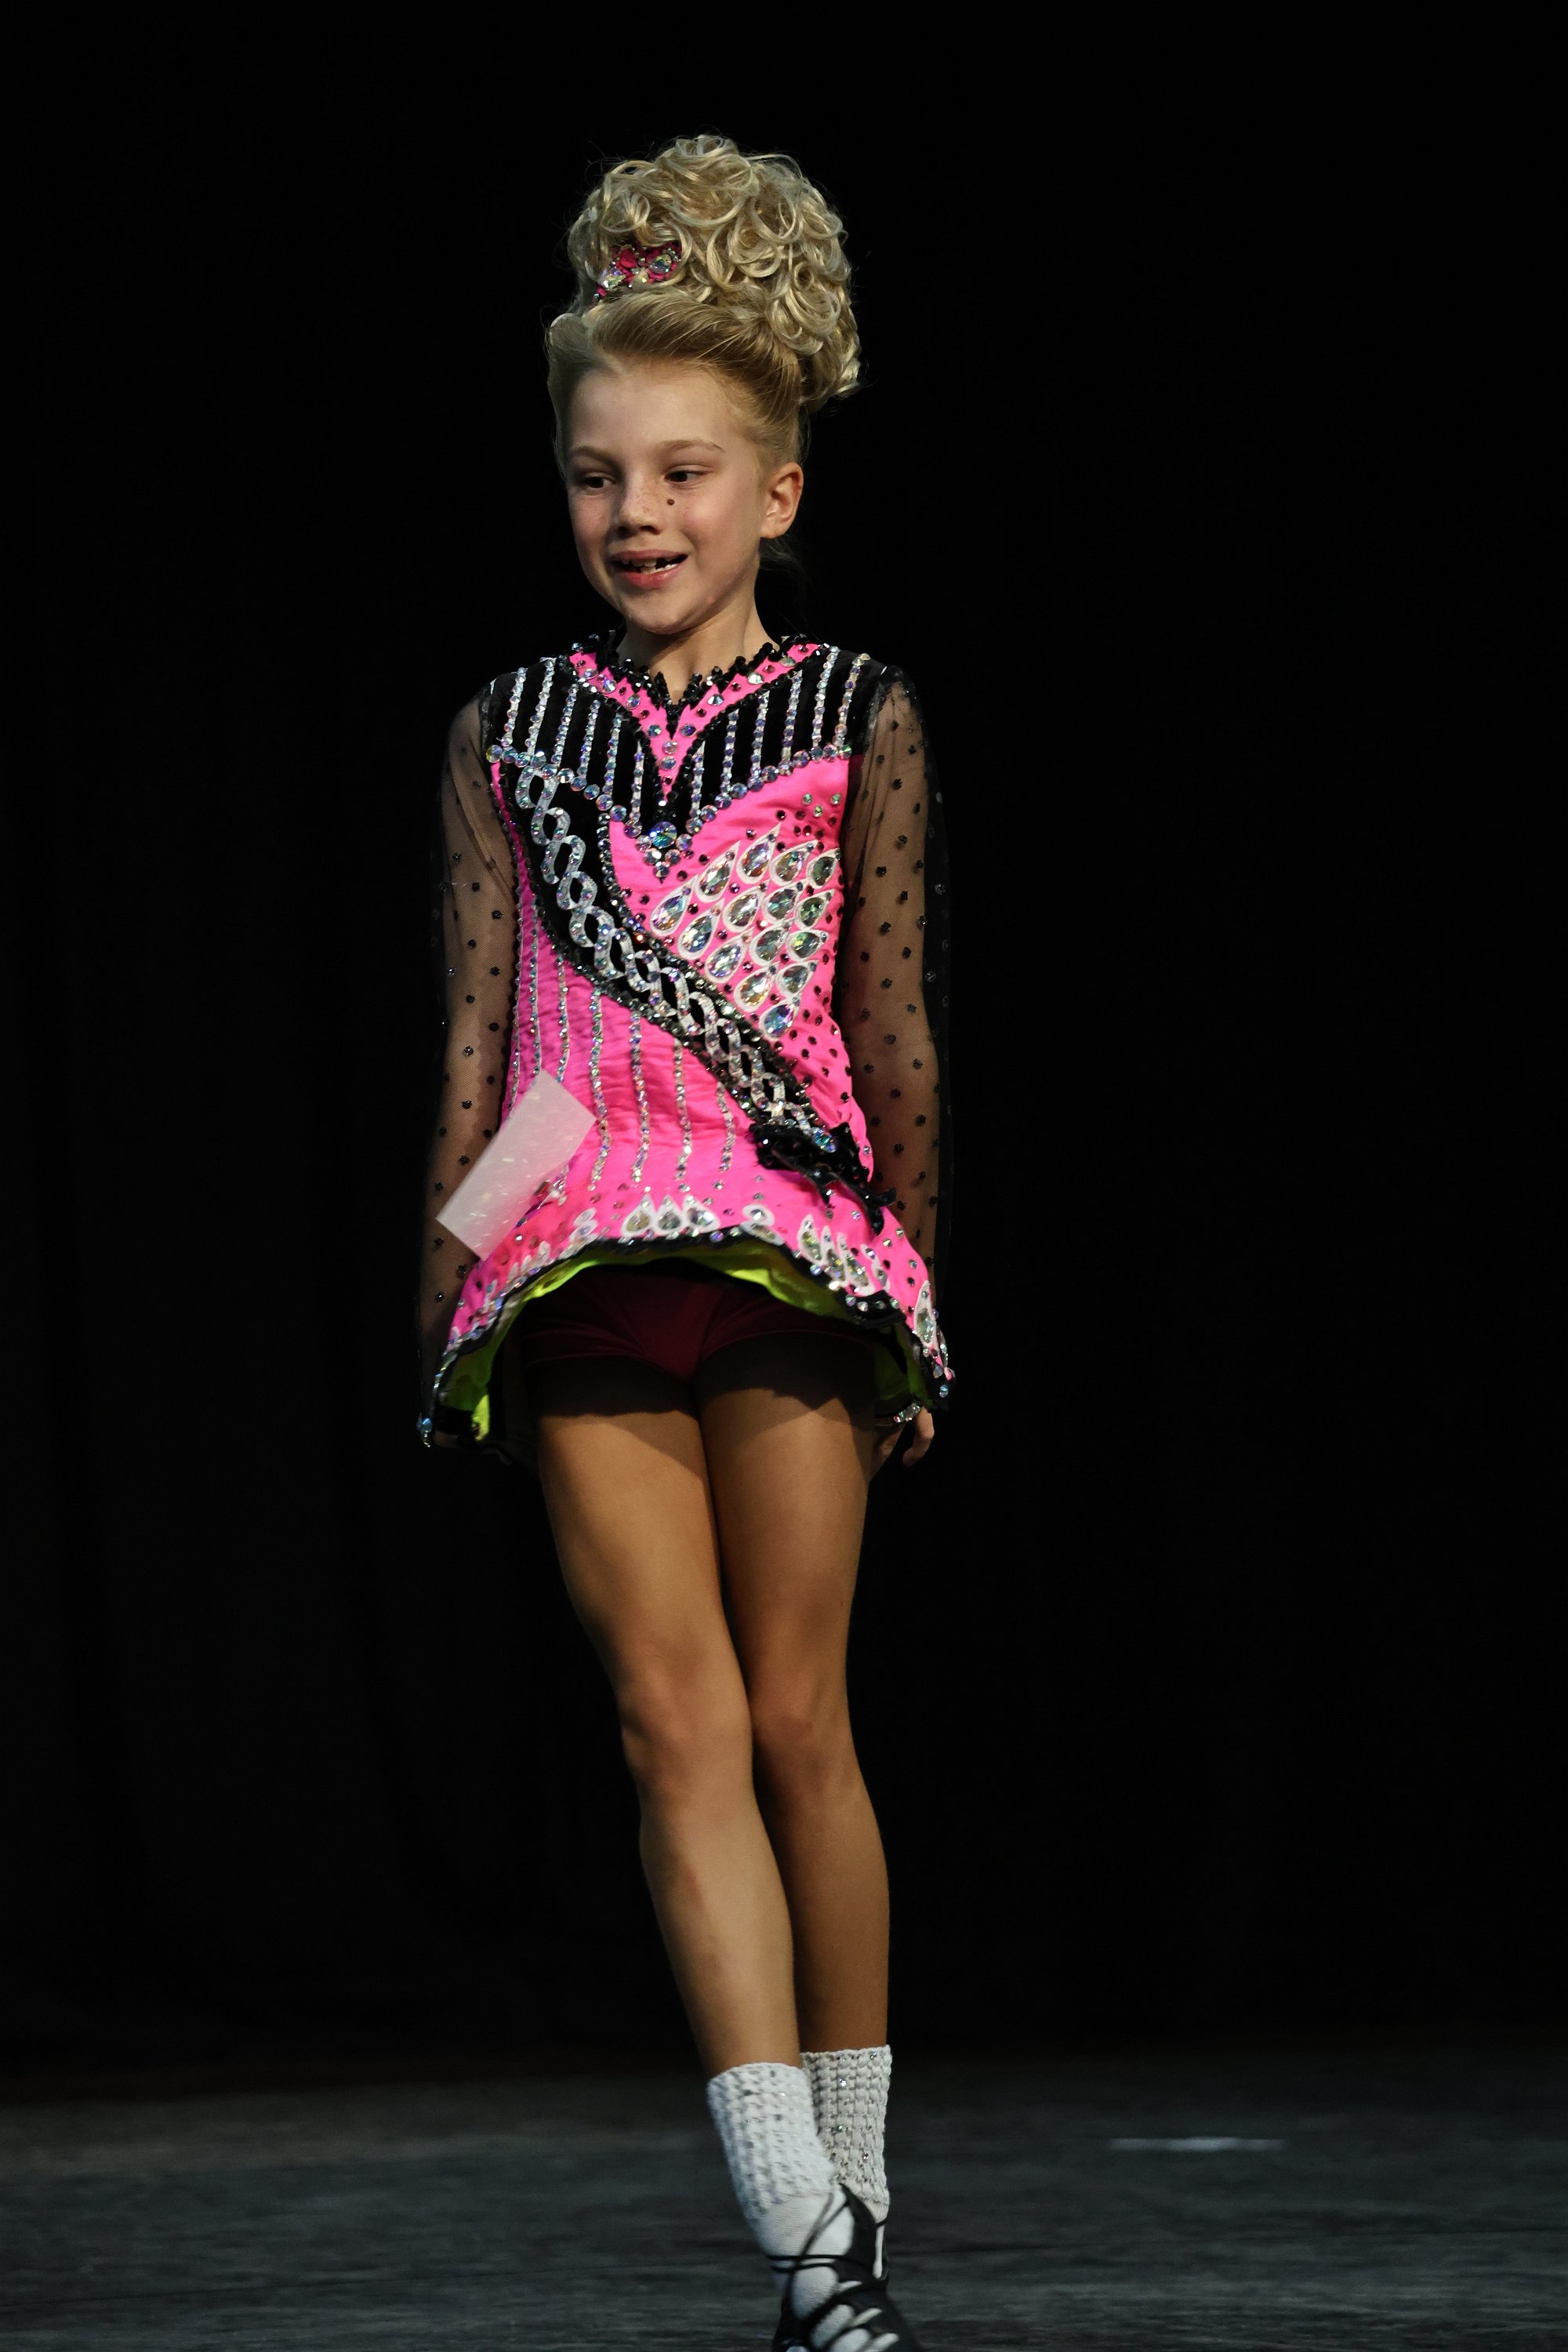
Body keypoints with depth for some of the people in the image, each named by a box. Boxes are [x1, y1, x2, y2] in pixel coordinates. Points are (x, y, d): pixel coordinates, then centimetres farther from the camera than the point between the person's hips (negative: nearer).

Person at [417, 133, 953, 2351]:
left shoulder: (857, 719, 6)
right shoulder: (509, 735, 11)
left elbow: (896, 1032, 7)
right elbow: (476, 1043, 11)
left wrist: (912, 1283, 7)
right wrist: (444, 1313, 9)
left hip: (795, 1248, -1)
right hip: (584, 1258, 1)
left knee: (797, 1722, 1)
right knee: (678, 1724, -7)